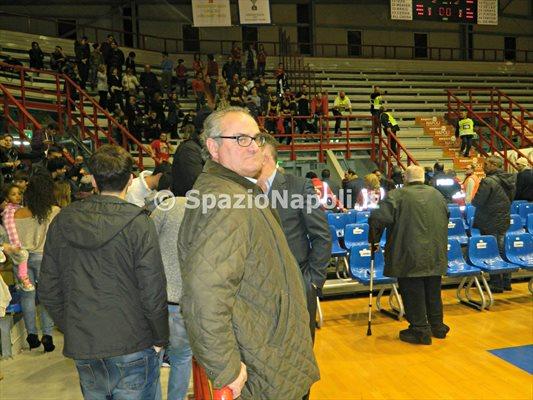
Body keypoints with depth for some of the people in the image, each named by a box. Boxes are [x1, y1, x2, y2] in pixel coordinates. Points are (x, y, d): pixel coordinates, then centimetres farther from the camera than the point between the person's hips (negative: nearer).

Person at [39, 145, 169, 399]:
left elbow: (48, 291, 4)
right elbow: (153, 292, -16)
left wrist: (70, 328, 16)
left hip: (82, 350, 4)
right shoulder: (138, 224, -15)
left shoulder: (62, 222, -1)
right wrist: (160, 339, -2)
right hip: (133, 350, -4)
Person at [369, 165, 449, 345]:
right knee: (433, 292, 20)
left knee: (413, 293, 6)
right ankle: (437, 326, 31)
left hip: (409, 256, -6)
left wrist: (374, 240, -3)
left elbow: (378, 218, -18)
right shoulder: (437, 195, 9)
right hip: (436, 255, 6)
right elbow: (446, 219, 22)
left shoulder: (397, 195, -11)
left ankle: (420, 330, 12)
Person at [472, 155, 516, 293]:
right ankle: (506, 282, 25)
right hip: (505, 221, 8)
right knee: (503, 251, 16)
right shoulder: (510, 180, 5)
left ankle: (496, 284, 8)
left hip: (491, 224, -8)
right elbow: (511, 198, 15)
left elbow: (476, 202, -18)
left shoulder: (488, 181, -20)